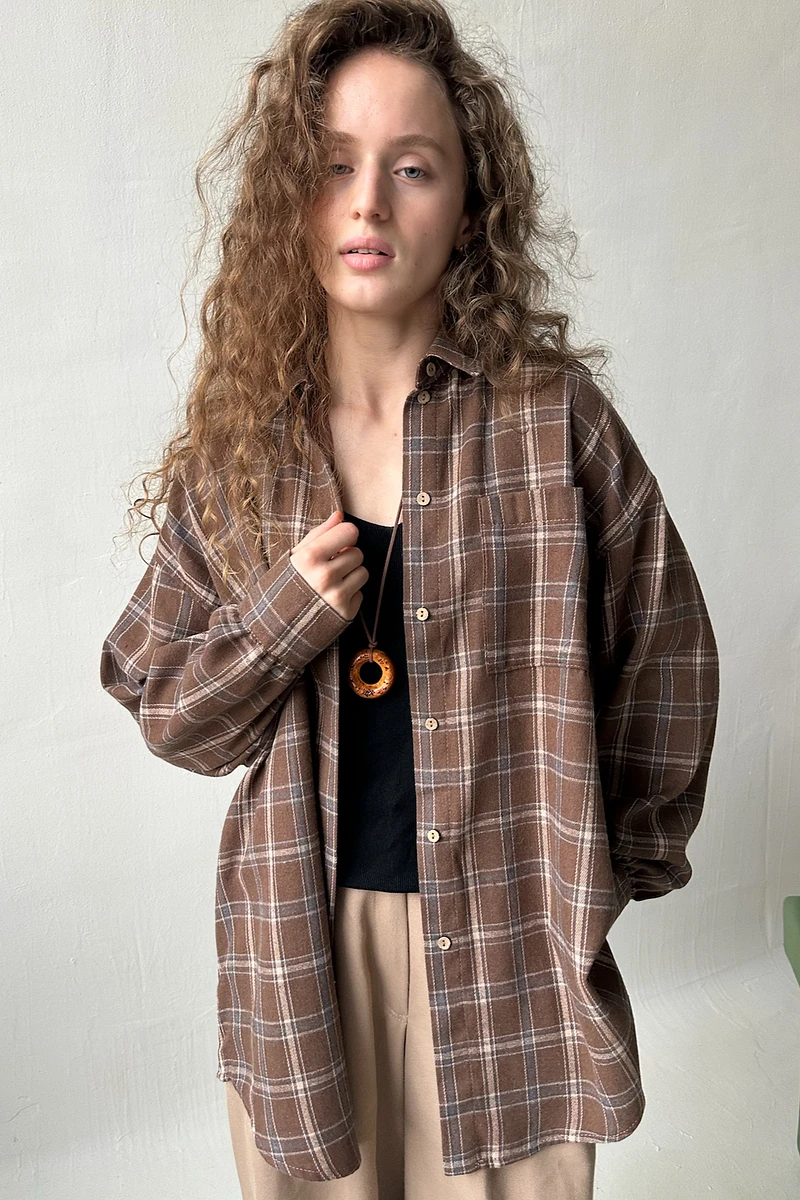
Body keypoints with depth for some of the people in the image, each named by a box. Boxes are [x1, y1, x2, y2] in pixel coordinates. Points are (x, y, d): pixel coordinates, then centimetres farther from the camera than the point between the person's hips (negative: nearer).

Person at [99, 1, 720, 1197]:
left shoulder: (552, 414, -8)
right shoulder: (237, 440, -2)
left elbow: (663, 654, 0)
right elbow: (164, 711, 3)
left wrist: (614, 866, 5)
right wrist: (282, 618, -16)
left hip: (505, 934, -1)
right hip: (301, 937, 2)